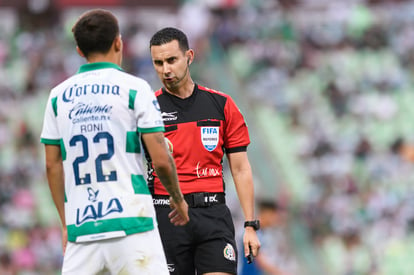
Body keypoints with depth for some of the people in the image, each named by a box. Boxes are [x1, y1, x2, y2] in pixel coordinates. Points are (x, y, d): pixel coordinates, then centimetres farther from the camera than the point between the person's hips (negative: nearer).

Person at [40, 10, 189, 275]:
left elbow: (53, 165, 12)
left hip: (80, 226, 4)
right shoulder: (134, 88, -2)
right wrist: (178, 200, 13)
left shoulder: (58, 96, 11)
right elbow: (161, 160, -4)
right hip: (130, 221, -4)